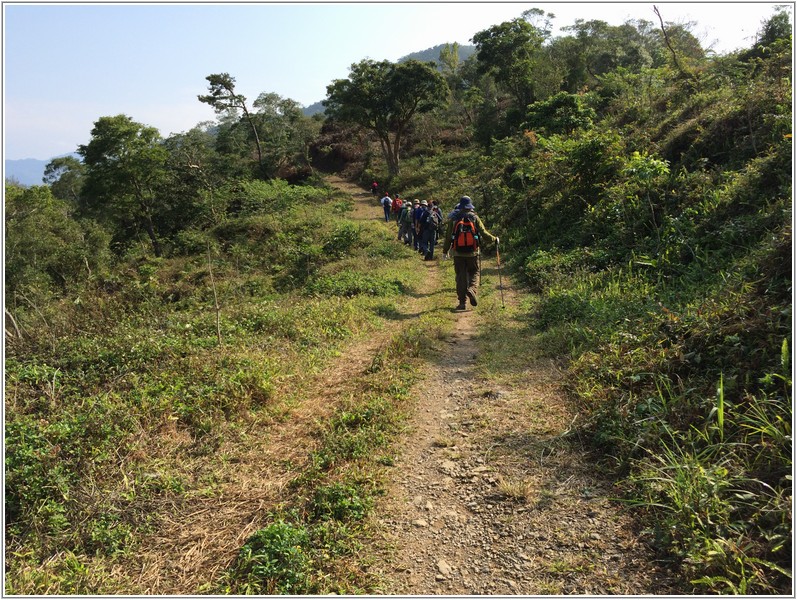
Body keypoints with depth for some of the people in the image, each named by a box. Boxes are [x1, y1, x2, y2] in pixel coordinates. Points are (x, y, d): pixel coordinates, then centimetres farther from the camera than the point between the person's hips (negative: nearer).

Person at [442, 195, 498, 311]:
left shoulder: (453, 219, 0)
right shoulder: (474, 218, -3)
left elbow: (448, 236, 3)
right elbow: (483, 233, -3)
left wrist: (445, 250, 12)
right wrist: (494, 239, 13)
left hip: (458, 253, 1)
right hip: (472, 252, -1)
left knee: (460, 276, 7)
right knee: (474, 272, 14)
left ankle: (462, 302, 6)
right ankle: (472, 289, -16)